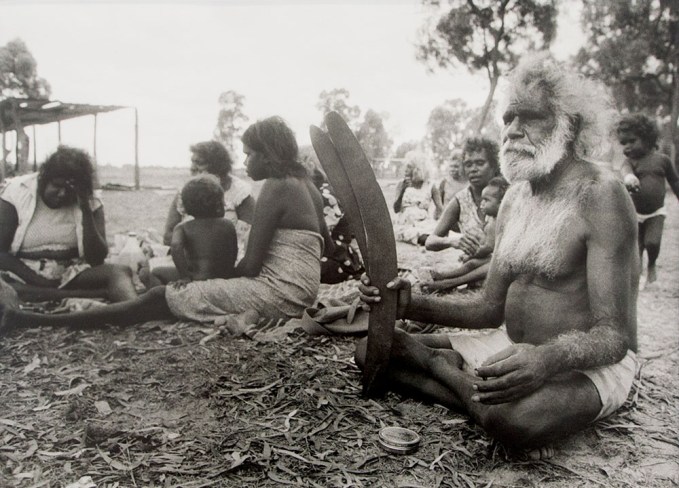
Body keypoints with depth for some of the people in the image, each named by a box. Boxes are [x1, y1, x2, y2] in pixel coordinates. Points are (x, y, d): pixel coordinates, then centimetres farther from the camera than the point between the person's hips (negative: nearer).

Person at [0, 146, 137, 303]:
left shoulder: (90, 203, 1)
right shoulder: (16, 193, -2)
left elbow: (97, 259, -7)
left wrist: (86, 211, -17)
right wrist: (35, 280, -20)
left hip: (71, 275, 1)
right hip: (23, 276, -1)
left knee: (120, 272, -27)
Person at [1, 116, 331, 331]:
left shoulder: (275, 186, -12)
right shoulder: (304, 183, 17)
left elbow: (251, 264, -16)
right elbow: (325, 241, 23)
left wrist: (227, 275, 6)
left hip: (278, 293, -10)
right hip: (300, 290, 10)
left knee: (162, 297, -10)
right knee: (176, 286, 14)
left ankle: (40, 322, -7)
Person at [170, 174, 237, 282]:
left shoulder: (182, 227, -2)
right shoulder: (228, 226, 4)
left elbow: (175, 245, -20)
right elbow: (233, 256, 7)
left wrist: (184, 277, -15)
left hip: (196, 280, -3)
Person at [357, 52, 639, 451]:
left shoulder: (599, 195, -16)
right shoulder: (515, 198, 8)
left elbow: (614, 335, -21)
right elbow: (491, 307, 7)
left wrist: (548, 359, -42)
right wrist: (412, 305, -9)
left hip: (591, 366, -6)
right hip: (514, 352, 6)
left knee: (517, 418, -40)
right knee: (372, 350, 1)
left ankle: (436, 364, -10)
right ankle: (489, 405, -10)